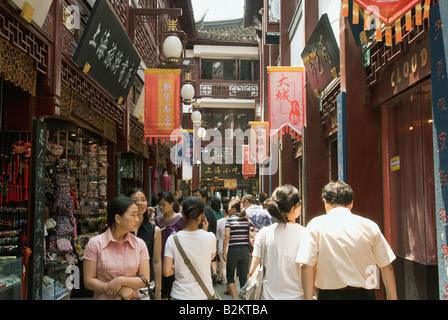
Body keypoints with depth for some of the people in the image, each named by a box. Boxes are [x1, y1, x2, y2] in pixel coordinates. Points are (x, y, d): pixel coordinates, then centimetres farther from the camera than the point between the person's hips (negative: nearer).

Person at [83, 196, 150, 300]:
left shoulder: (140, 244, -6)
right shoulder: (95, 243, -12)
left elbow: (145, 280, -7)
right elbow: (88, 281, -12)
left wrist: (121, 281, -22)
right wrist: (121, 291, -19)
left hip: (132, 297, 2)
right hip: (104, 297, -2)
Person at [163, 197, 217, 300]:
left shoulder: (173, 240, -12)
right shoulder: (210, 237, -12)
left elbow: (167, 272, -13)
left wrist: (180, 267, 6)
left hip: (180, 295, 0)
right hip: (204, 294, 0)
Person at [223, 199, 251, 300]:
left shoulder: (230, 220, -6)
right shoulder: (247, 220, 5)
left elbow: (227, 236, -14)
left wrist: (224, 251, -11)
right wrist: (250, 249, 12)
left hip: (233, 251, -3)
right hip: (246, 250, 4)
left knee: (230, 276, 10)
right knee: (244, 277, 10)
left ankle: (234, 297, 1)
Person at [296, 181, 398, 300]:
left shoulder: (316, 225, -2)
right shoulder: (369, 225, 4)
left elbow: (305, 266, -10)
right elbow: (387, 266, 4)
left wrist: (309, 298, -6)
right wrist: (393, 298, 11)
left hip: (330, 295, -2)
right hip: (364, 295, 2)